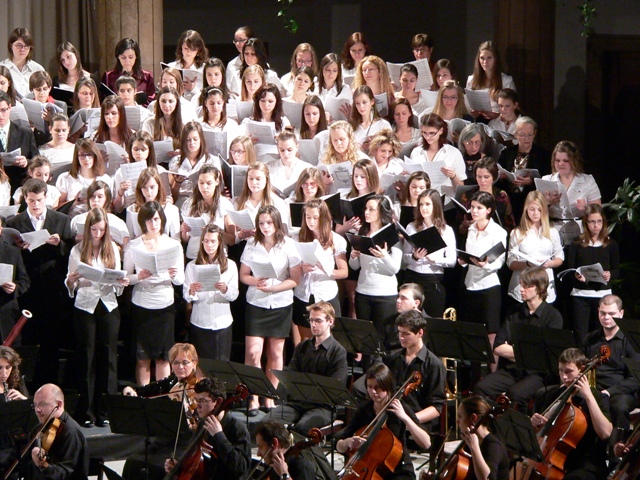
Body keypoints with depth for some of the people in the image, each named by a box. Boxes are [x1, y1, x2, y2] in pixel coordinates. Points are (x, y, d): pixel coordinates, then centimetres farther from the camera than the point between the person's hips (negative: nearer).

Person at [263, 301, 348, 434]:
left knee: (302, 426, -36)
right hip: (297, 401, 5)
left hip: (322, 406, -5)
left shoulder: (338, 352, -1)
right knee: (267, 422, -20)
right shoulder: (302, 347, 19)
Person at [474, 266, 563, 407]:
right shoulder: (515, 314, 14)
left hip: (537, 374, -5)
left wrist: (510, 350, -6)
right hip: (510, 370, 5)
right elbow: (497, 348, 4)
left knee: (516, 393, -36)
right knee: (481, 387, -24)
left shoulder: (553, 316, -1)